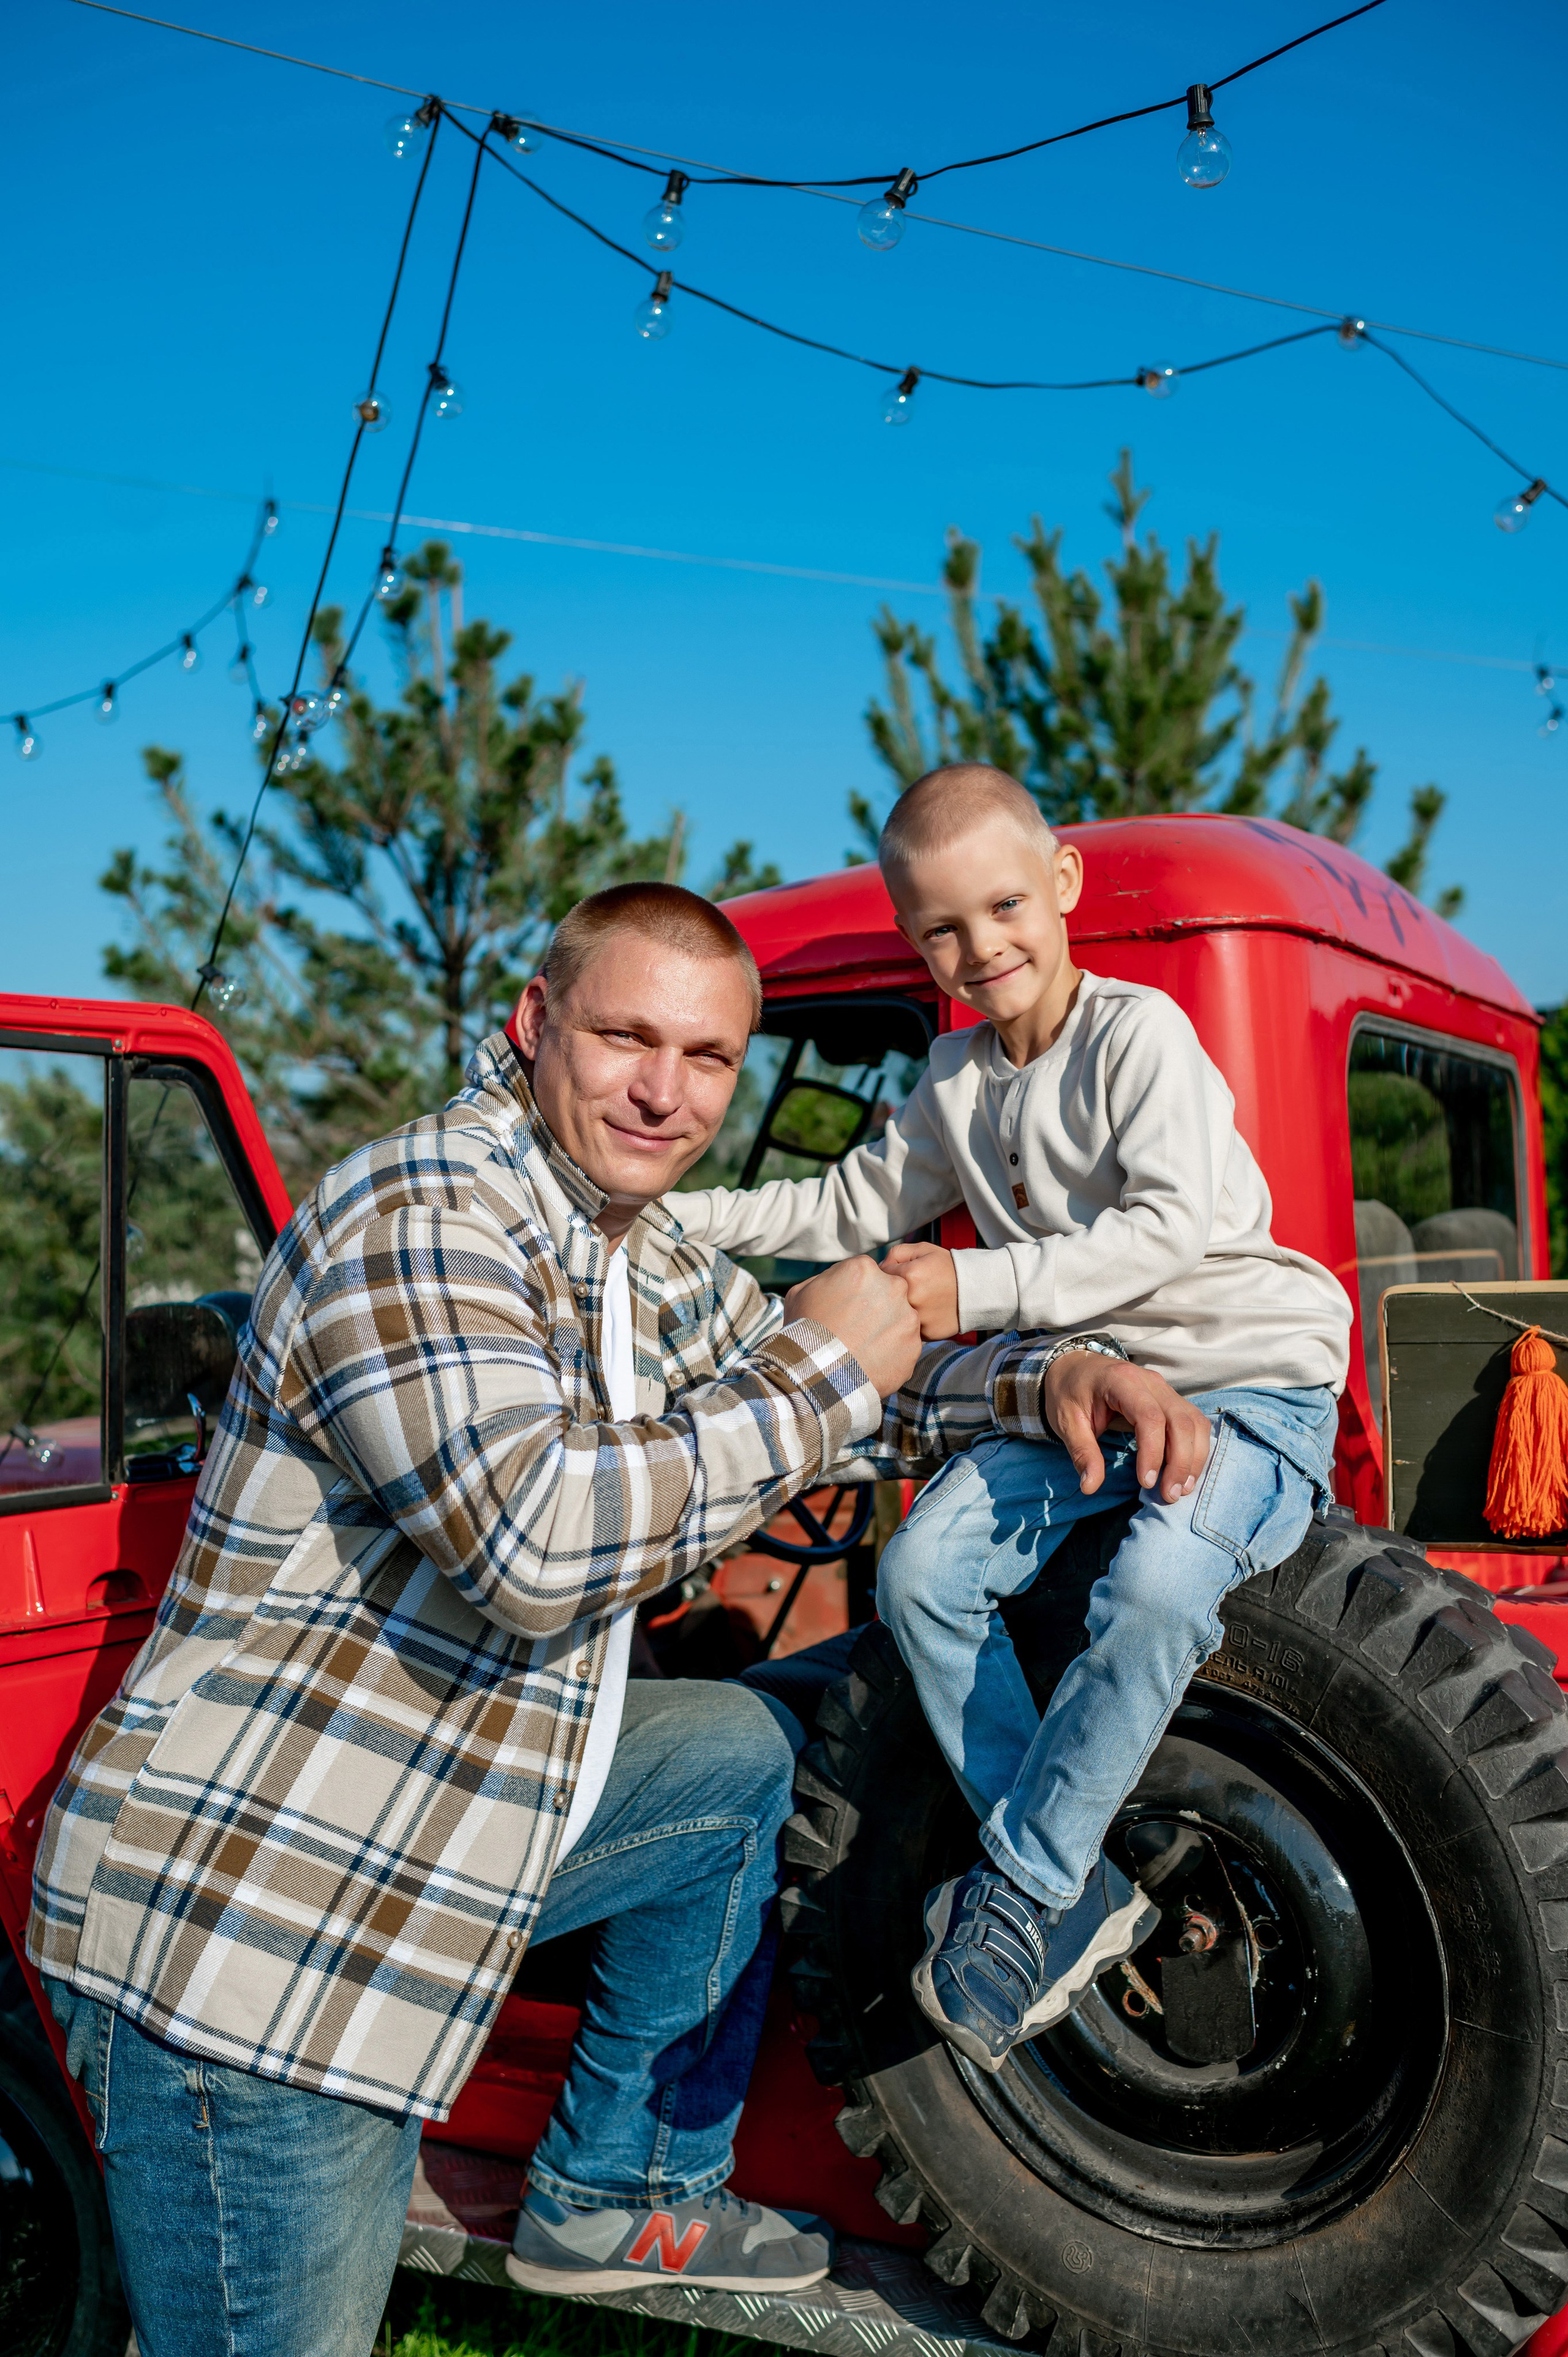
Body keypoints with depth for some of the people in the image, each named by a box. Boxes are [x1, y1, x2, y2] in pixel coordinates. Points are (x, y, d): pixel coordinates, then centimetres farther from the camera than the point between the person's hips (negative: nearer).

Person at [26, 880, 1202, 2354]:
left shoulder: (643, 1258, 7)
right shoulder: (419, 1213, -21)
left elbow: (841, 1398, 17)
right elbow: (534, 1542, -34)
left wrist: (1049, 1384, 0)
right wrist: (816, 1370, -22)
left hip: (447, 1809, 9)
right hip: (242, 1920, -9)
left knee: (741, 1755, 16)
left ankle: (612, 2198, 27)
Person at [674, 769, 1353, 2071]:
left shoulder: (1139, 1032, -11)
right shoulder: (958, 1082, 12)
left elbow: (1175, 1224, -22)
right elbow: (858, 1207, 21)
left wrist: (981, 1287, -28)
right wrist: (680, 1216, 13)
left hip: (1251, 1380, -7)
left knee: (1156, 1586, -35)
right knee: (922, 1570, -13)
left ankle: (1022, 1887, -16)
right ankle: (1080, 1889, -5)